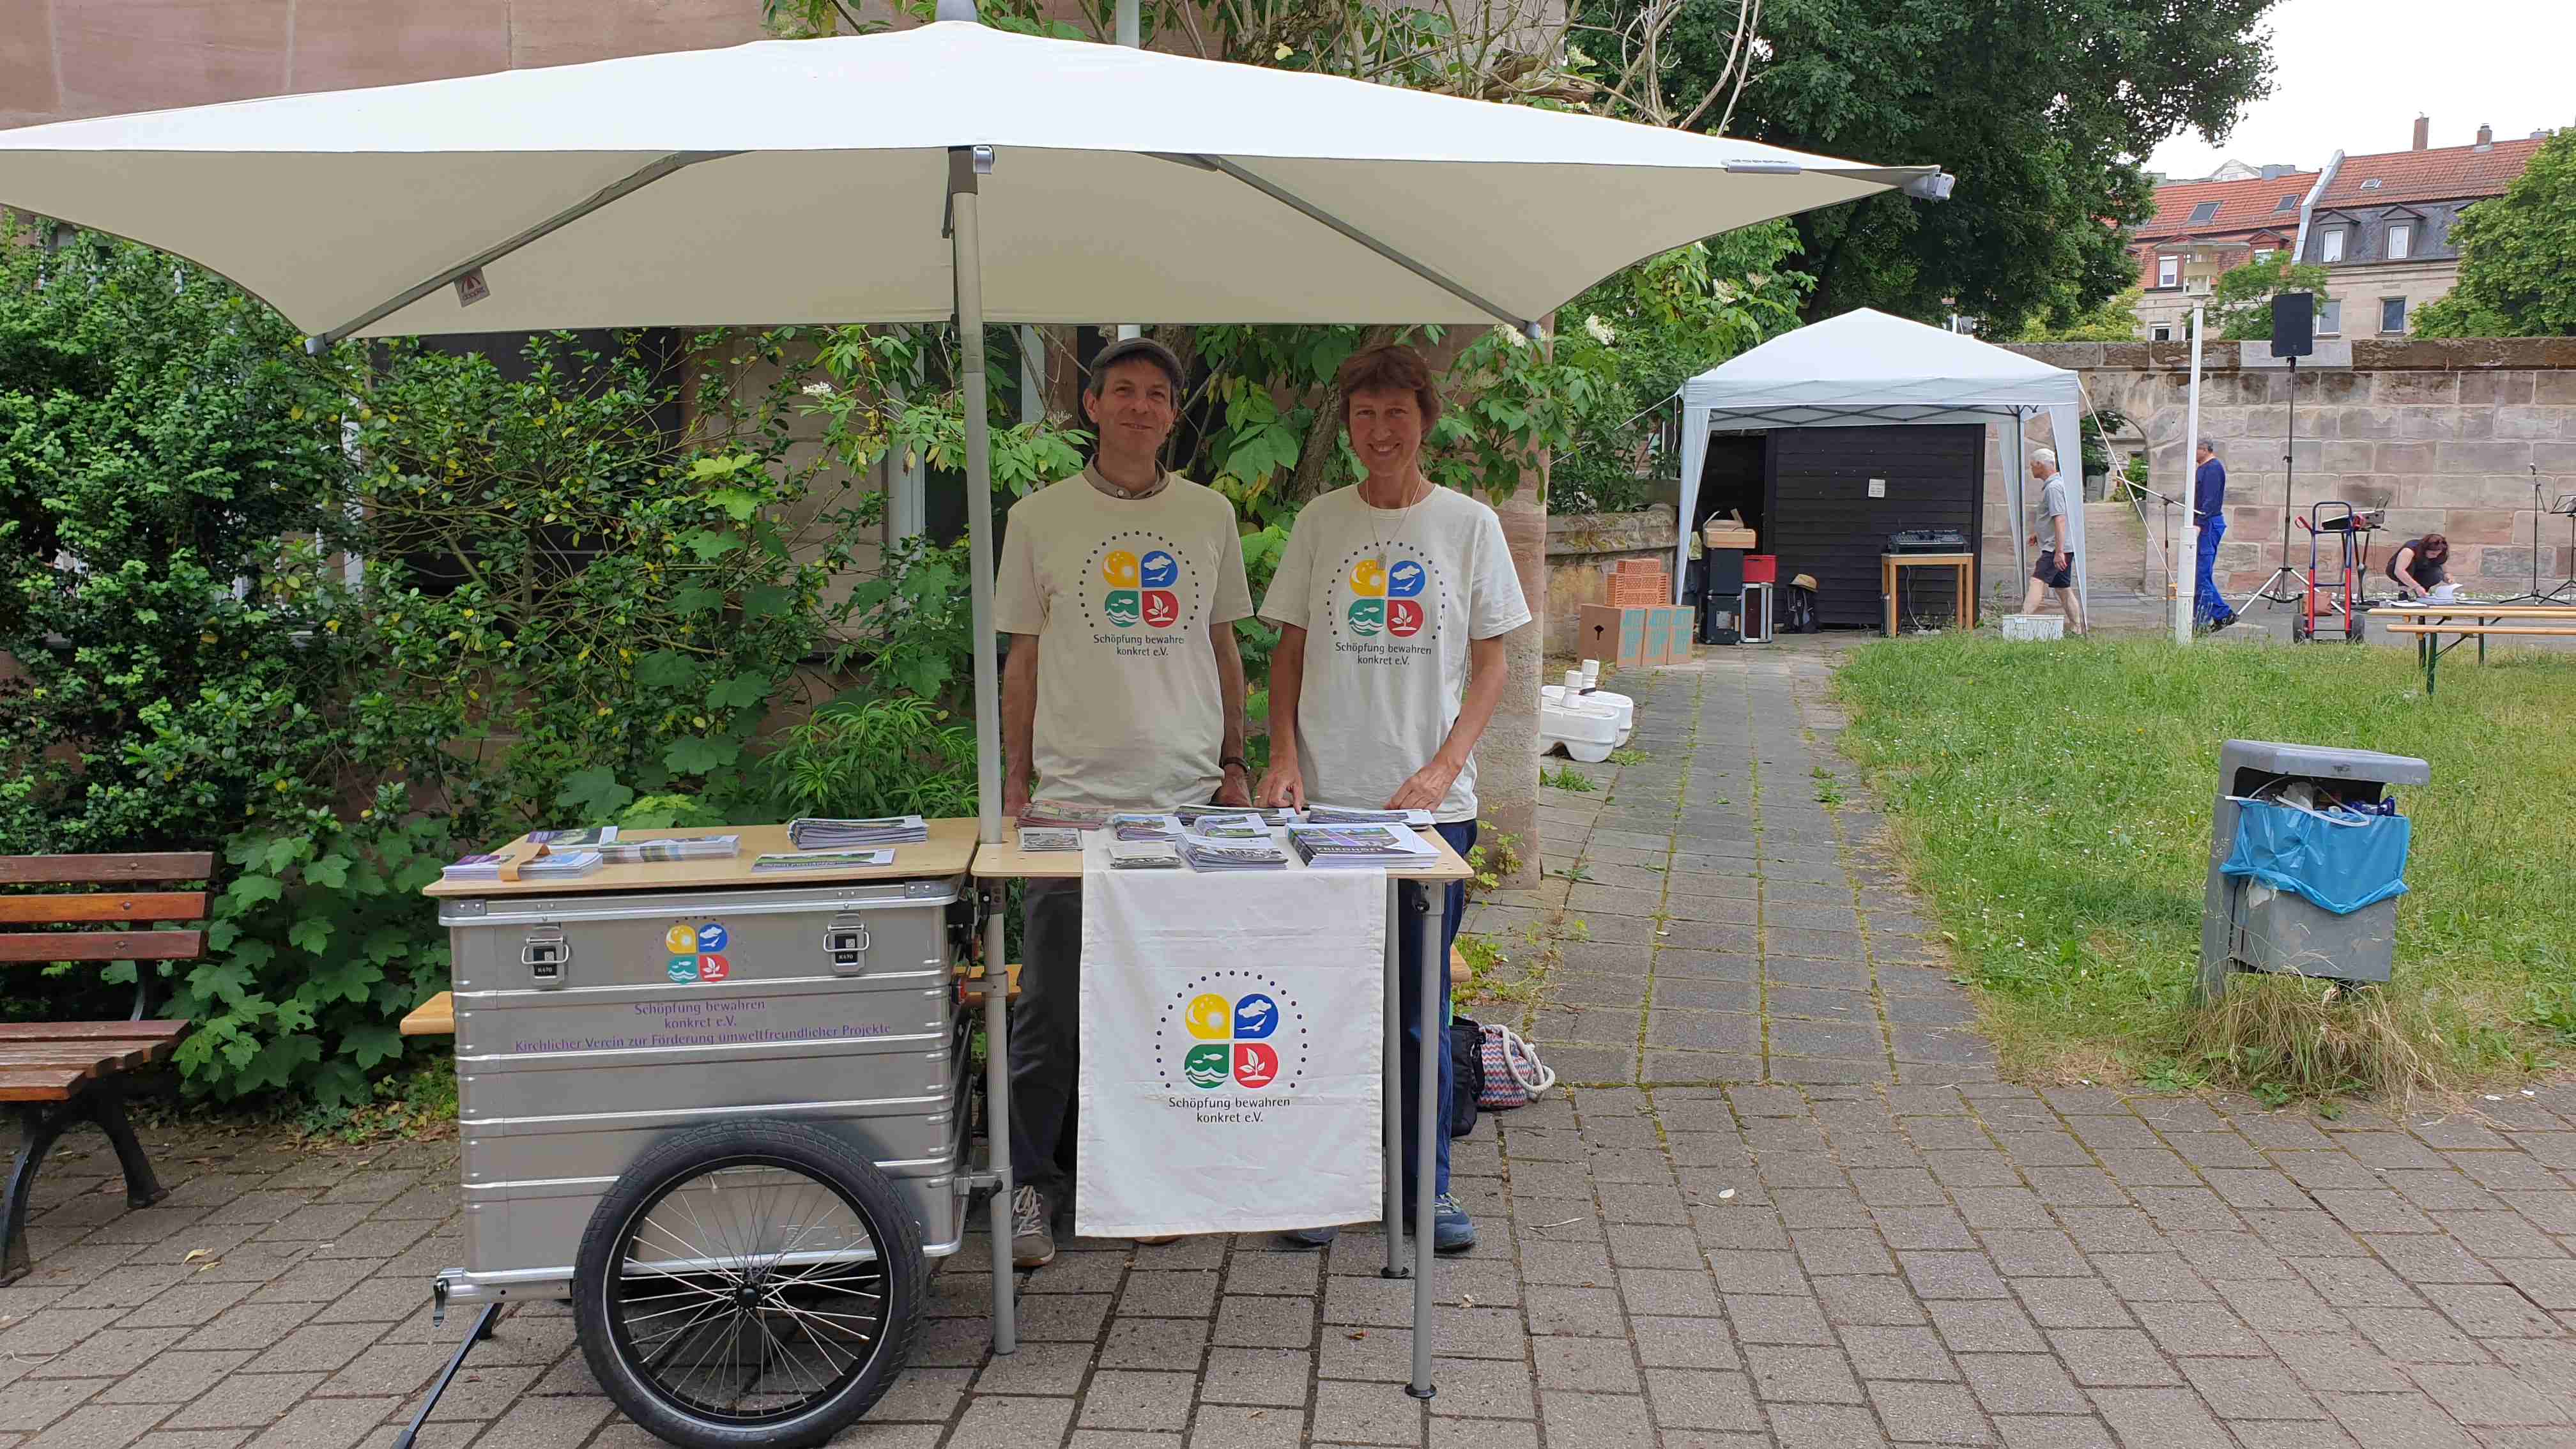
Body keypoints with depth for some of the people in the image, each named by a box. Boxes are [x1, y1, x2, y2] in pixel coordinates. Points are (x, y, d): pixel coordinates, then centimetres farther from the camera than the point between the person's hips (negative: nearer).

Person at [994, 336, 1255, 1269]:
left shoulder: (1209, 515, 10)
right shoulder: (1041, 517, 4)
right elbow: (1023, 659, 7)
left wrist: (1234, 764, 9)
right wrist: (1014, 787, 3)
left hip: (1190, 796, 2)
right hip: (1075, 793, -2)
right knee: (1053, 1006, -1)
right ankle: (1030, 1183, 14)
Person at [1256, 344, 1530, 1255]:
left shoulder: (1469, 524, 4)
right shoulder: (1321, 523, 7)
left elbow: (1489, 667, 4)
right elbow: (1290, 651, 11)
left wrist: (1442, 770, -9)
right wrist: (1284, 755, -5)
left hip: (1432, 803, -1)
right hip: (1327, 799, 1)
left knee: (1422, 1005, 5)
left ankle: (1428, 1186, 18)